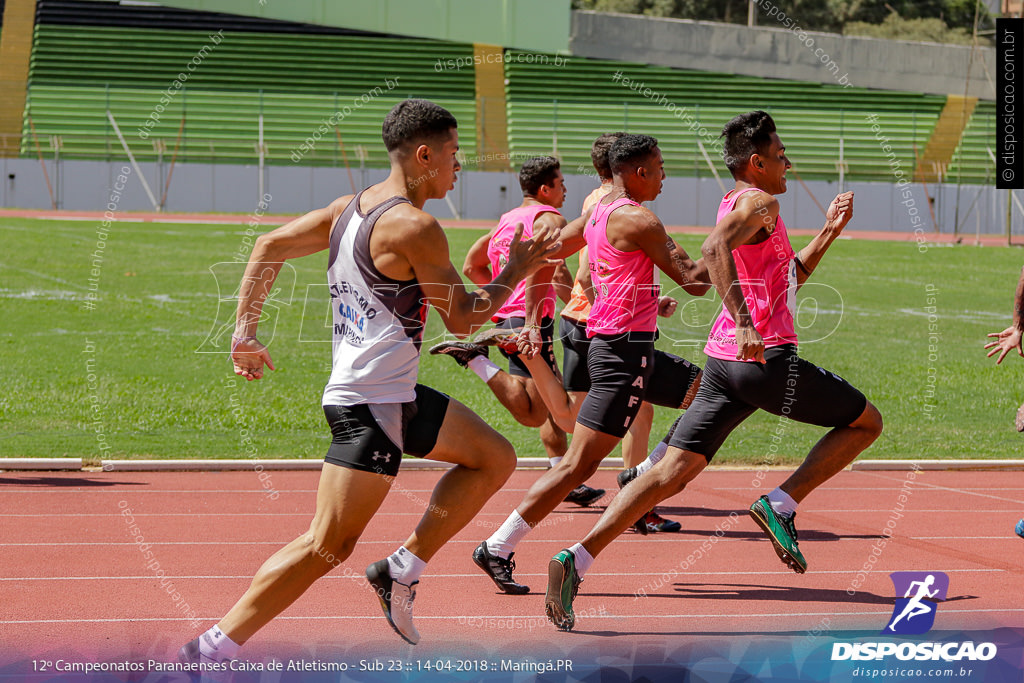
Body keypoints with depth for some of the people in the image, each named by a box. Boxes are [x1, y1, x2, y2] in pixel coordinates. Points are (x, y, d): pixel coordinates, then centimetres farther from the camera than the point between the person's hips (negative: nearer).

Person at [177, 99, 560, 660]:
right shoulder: (413, 227, -16)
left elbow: (270, 245, 12)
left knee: (494, 458, 19)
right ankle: (210, 649, -10)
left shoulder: (350, 209, 10)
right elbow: (463, 318, -10)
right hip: (370, 405, -10)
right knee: (327, 546, -10)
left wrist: (245, 330, 13)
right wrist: (517, 271, 4)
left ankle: (402, 570, 15)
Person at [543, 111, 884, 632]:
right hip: (768, 358, -8)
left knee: (673, 471, 1)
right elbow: (715, 249, -26)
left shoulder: (736, 205, 24)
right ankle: (781, 503, -4)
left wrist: (828, 232, 26)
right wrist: (745, 324, -30)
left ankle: (578, 558, -14)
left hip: (723, 361, 8)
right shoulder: (760, 202, -6)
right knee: (866, 422, 10)